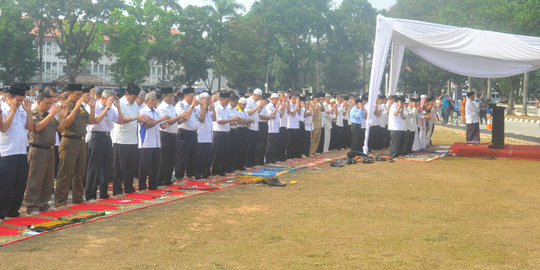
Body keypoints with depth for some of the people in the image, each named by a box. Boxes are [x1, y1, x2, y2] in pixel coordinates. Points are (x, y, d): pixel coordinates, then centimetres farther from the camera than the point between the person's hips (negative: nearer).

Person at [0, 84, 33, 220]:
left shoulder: (21, 110, 13)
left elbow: (30, 127, 9)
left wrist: (28, 111, -1)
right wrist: (13, 110, -18)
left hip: (21, 153, 7)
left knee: (20, 185, 12)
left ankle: (12, 211, 25)